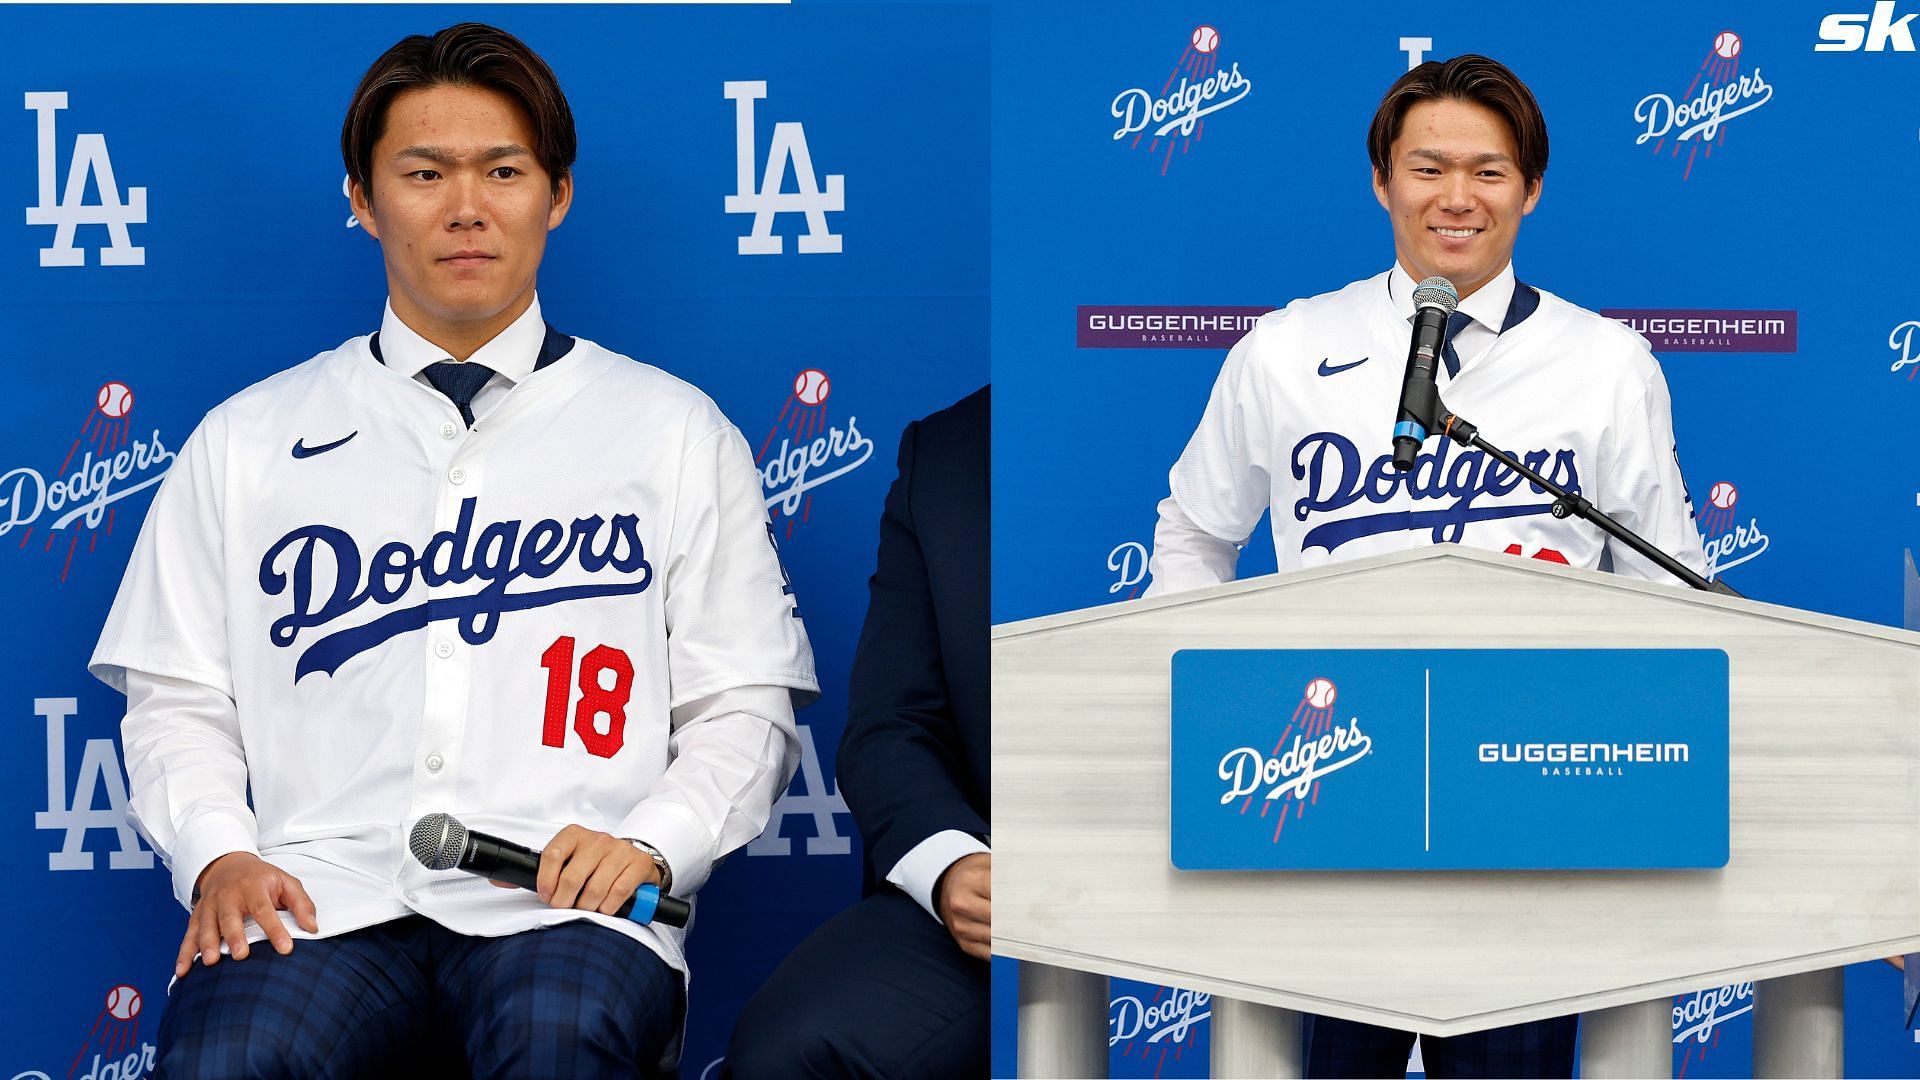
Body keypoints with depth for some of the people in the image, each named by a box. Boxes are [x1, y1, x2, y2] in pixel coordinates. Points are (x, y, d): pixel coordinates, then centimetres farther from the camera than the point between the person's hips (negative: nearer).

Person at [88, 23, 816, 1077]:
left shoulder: (674, 433, 15)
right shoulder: (247, 440, 18)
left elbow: (744, 710, 13)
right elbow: (179, 704, 17)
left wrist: (648, 843, -6)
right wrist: (219, 856, -3)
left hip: (559, 907, -1)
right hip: (321, 898, 1)